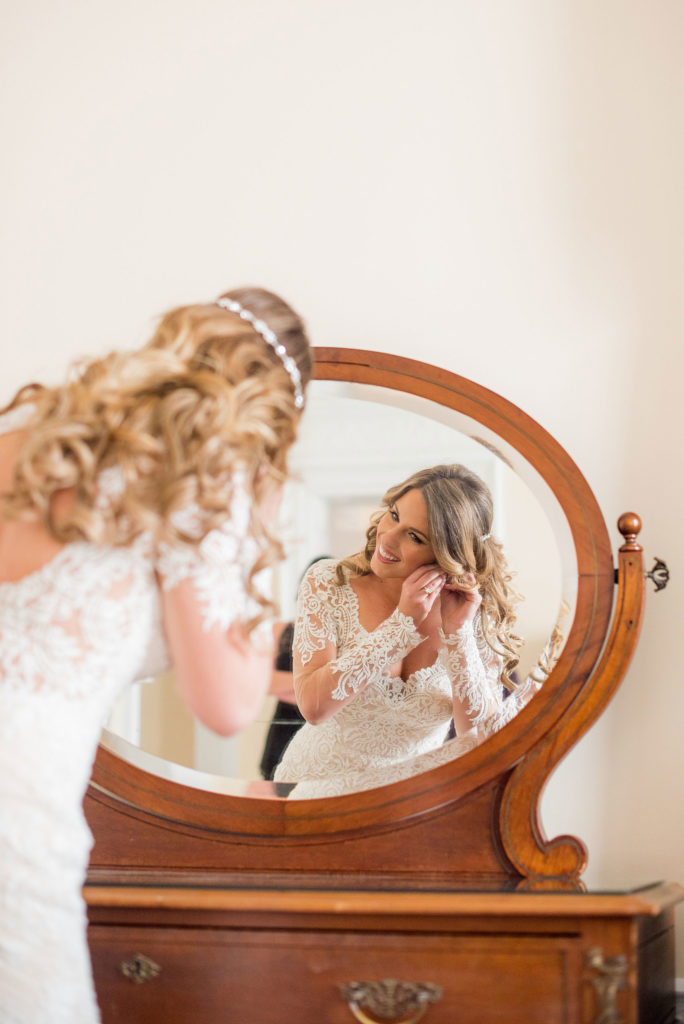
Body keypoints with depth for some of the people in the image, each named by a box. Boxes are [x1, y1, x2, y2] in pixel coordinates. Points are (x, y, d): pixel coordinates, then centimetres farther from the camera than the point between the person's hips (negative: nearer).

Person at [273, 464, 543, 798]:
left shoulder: (477, 616, -5)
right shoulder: (329, 584, -8)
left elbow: (483, 740, -11)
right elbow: (313, 706, -20)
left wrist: (457, 632, -20)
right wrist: (403, 621, -21)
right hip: (318, 783, -2)